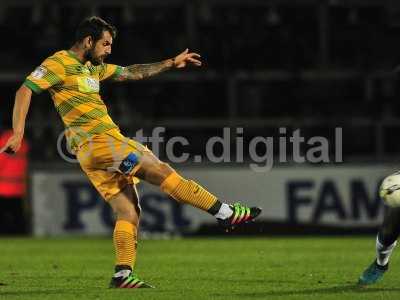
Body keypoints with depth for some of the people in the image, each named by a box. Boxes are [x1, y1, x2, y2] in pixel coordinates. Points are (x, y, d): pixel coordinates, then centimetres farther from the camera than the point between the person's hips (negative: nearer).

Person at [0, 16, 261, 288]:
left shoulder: (94, 67, 22)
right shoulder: (60, 63, -5)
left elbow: (132, 72, 32)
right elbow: (25, 91, -13)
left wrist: (171, 63, 28)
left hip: (108, 143, 10)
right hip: (97, 143, -10)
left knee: (129, 211, 2)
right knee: (161, 171, -10)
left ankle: (123, 274, -1)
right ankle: (225, 213, -8)